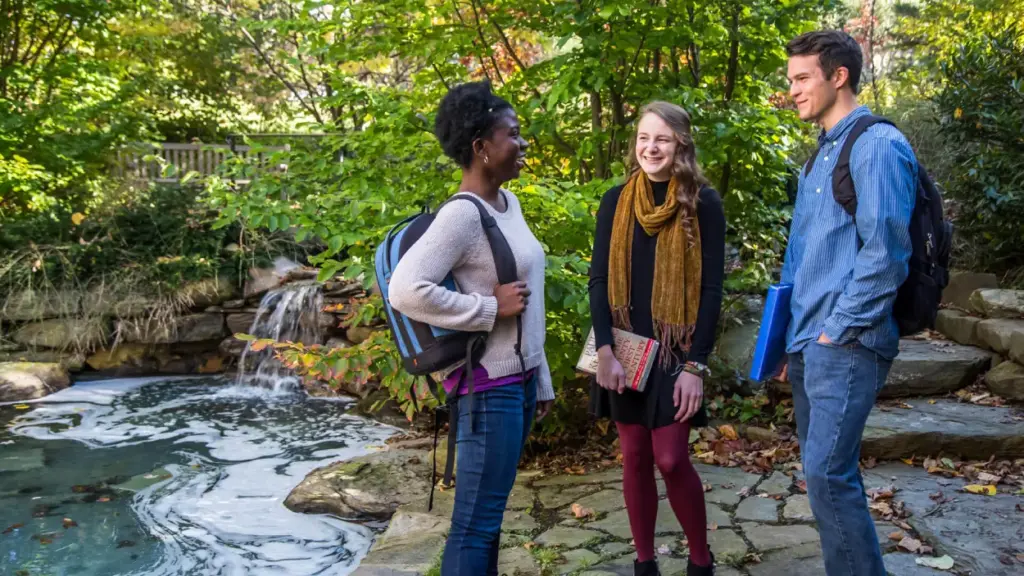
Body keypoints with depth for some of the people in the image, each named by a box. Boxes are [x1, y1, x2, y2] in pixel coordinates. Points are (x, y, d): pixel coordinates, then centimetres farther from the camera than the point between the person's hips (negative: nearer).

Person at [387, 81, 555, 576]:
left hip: (518, 379, 9)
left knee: (489, 513, 17)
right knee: (476, 521, -1)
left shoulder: (508, 203, 10)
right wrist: (490, 307, -20)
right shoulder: (462, 215, -18)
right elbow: (405, 291, -27)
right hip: (490, 386, -9)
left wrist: (539, 381, 17)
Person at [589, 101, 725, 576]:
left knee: (671, 459, -4)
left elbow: (711, 289, -6)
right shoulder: (616, 202, 5)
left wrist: (696, 365, -11)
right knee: (634, 458, 8)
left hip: (676, 352, -3)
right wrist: (605, 351, -9)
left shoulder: (703, 203, -3)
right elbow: (599, 281, 2)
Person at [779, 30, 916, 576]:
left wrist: (838, 329, -14)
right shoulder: (821, 155, 16)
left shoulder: (877, 144, -10)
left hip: (844, 344, -9)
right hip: (810, 342, 9)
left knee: (828, 474, -11)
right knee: (826, 470, 14)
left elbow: (885, 251, -17)